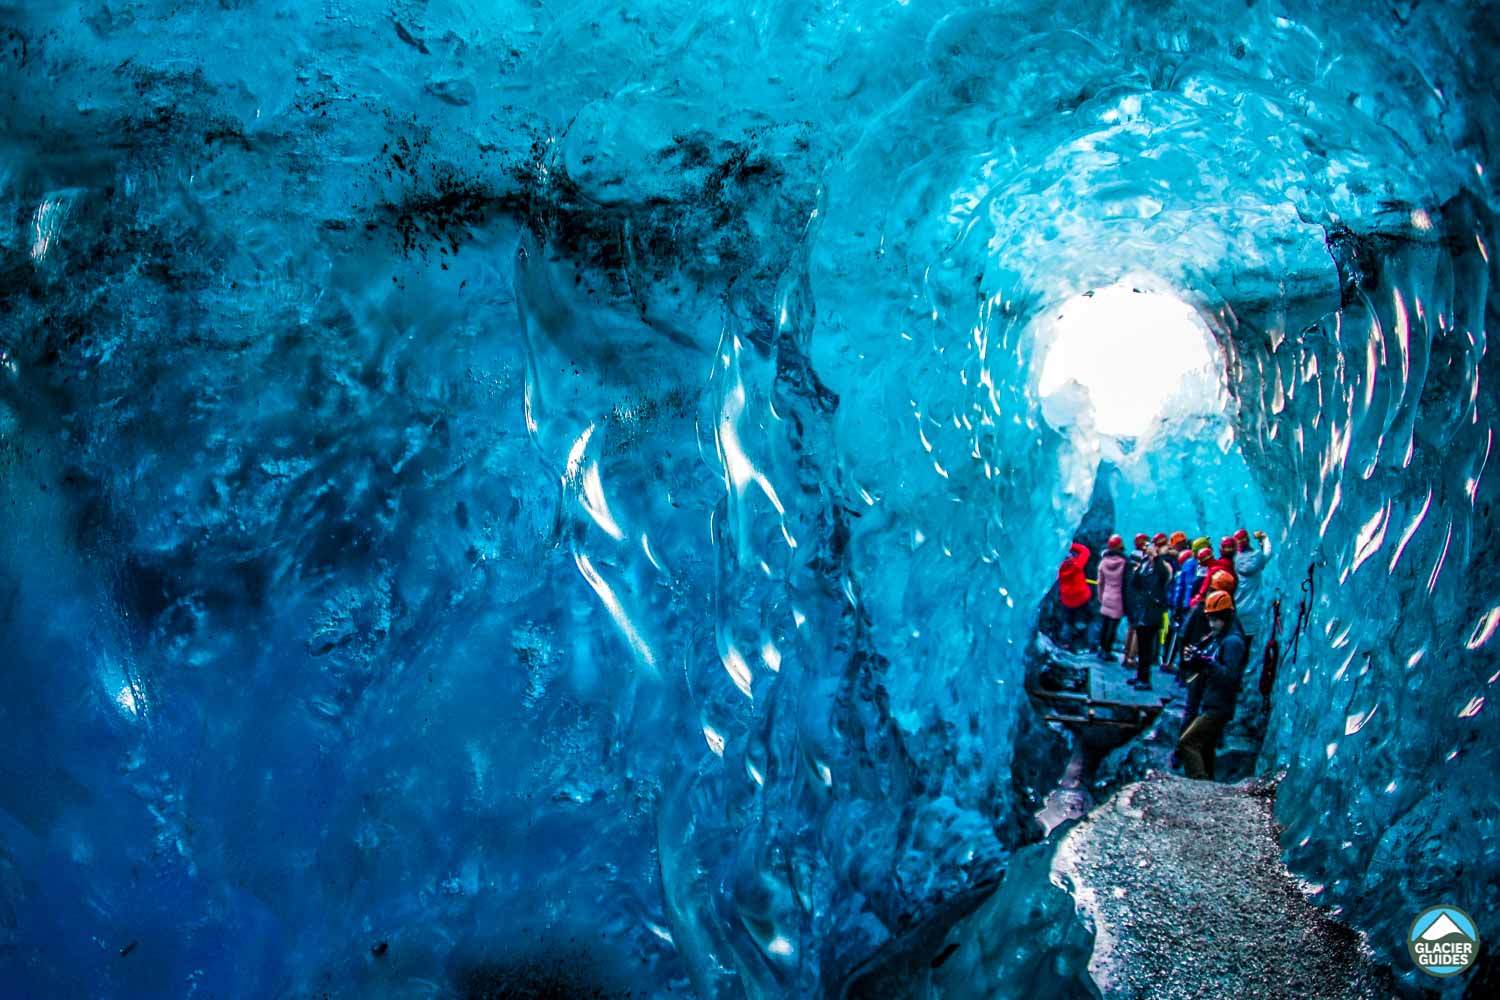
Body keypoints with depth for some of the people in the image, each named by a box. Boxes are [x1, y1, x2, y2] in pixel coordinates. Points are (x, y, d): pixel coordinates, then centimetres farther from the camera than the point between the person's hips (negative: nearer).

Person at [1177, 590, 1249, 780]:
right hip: (1209, 707, 10)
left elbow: (1230, 675, -23)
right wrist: (1196, 660, -1)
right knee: (1203, 749, 17)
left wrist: (1207, 661, -29)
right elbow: (1207, 672, 18)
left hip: (1218, 708, -10)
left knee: (1187, 742, -17)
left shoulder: (1233, 641, -13)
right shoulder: (1216, 639, 15)